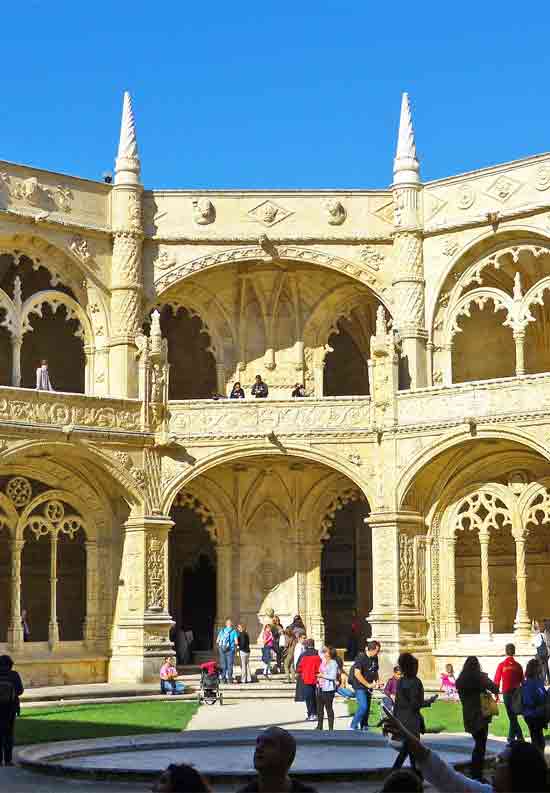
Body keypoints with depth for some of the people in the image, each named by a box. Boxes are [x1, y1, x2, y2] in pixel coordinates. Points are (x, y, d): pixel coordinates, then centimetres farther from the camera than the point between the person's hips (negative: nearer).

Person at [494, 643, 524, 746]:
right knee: (513, 715, 13)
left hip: (507, 693, -3)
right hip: (517, 693, 3)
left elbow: (497, 680, -5)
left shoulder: (501, 665, -5)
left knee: (512, 716, 1)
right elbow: (522, 681, 6)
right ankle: (511, 737, 13)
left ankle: (520, 737, -4)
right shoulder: (518, 666, 1)